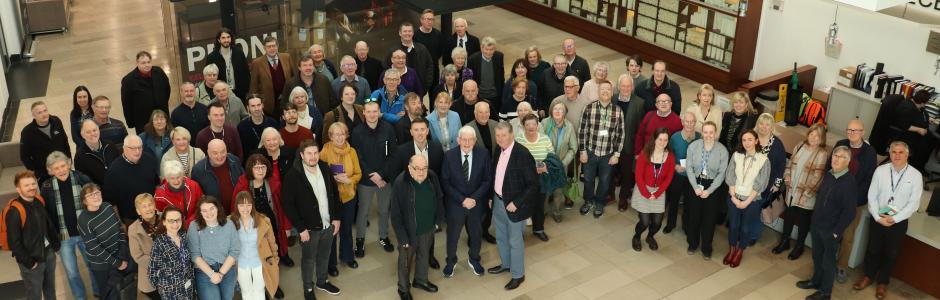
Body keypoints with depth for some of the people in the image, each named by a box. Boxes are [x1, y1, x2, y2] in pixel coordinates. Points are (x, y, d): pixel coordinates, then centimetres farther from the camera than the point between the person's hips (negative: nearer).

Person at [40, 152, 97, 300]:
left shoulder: (82, 179, -11)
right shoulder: (47, 186, -8)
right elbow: (45, 213, 1)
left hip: (86, 233, 0)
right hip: (63, 237, 1)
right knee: (72, 273, 11)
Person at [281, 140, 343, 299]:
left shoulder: (325, 168, -4)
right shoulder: (293, 175, -19)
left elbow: (334, 193, 7)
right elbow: (288, 204, -17)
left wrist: (336, 218, 3)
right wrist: (301, 228, -17)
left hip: (328, 224, 5)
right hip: (309, 227, -4)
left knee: (324, 256, 22)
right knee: (308, 259, 14)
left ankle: (322, 281, 46)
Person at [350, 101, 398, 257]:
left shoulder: (388, 129, -10)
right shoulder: (357, 132, -11)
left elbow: (393, 154, -7)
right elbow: (357, 158, -9)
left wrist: (381, 174, -14)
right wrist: (372, 177, -12)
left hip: (385, 178, 1)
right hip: (365, 179, -1)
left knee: (384, 209, 16)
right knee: (363, 211, 11)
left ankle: (384, 236, 36)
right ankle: (360, 240, 28)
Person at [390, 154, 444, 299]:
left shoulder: (432, 177, -13)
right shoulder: (400, 183, -27)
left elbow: (439, 199, 4)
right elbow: (396, 214, -22)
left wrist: (439, 220, 7)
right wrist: (403, 237, -21)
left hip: (428, 228, 5)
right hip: (409, 230, -5)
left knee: (424, 255, 26)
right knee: (406, 260, 17)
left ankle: (421, 280, 51)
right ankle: (403, 288, 40)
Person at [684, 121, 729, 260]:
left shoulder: (722, 150, -13)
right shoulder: (693, 146, -10)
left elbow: (721, 173, -9)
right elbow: (689, 168, -6)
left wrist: (709, 191, -13)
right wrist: (696, 187, -12)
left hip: (713, 186, -1)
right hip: (695, 184, 1)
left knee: (709, 218, 8)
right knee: (693, 215, 11)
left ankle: (706, 248, 25)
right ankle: (693, 243, 33)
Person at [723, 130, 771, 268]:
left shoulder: (764, 160, -13)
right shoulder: (736, 155, -6)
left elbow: (760, 184, -12)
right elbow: (730, 177, -3)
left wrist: (747, 201, -13)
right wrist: (734, 197, -9)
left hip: (751, 201, -2)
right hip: (734, 198, 2)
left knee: (745, 227, 14)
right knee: (733, 225, 15)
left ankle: (740, 252, 34)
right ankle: (732, 249, 36)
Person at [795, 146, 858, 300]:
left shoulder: (849, 182, -20)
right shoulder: (828, 175, 2)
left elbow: (849, 212, -20)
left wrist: (836, 231, -16)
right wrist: (815, 217, 12)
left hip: (831, 229, -7)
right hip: (817, 224, 7)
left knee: (828, 260, 9)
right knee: (817, 255, 22)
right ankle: (816, 281, 42)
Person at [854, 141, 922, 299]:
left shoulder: (915, 175, -12)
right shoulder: (880, 170, -9)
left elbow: (914, 203, -12)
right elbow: (872, 196, -5)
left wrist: (894, 219, -17)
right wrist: (878, 217, -14)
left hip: (899, 221, -1)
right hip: (877, 218, 1)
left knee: (891, 253, 15)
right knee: (872, 249, 16)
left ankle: (883, 282, 36)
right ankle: (868, 276, 39)